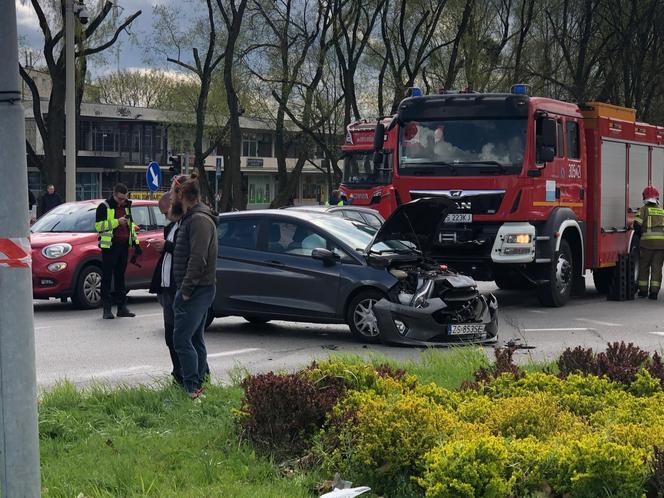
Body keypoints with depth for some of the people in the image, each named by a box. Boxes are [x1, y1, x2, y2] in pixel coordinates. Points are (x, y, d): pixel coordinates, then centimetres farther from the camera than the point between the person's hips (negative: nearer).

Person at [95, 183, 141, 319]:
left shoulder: (126, 206, 16)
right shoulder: (104, 207, -5)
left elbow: (131, 225, 26)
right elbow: (98, 225, -14)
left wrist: (135, 242, 18)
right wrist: (117, 222, -19)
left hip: (124, 245, 6)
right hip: (109, 246, -6)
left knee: (120, 276, 10)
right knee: (107, 277, -4)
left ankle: (122, 307, 13)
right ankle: (107, 309, -3)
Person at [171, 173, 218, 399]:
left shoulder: (199, 220, -16)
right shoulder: (190, 218, 18)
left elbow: (198, 259, -23)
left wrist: (186, 290, -20)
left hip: (198, 290, -11)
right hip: (195, 290, 11)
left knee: (181, 339, -13)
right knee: (195, 339, 14)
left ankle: (193, 388, -14)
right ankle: (199, 385, 19)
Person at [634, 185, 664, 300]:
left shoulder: (644, 209, 1)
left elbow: (637, 225, -5)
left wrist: (641, 234, 11)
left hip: (648, 241, -3)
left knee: (644, 266, 10)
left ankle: (643, 290, 12)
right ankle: (654, 292, 0)